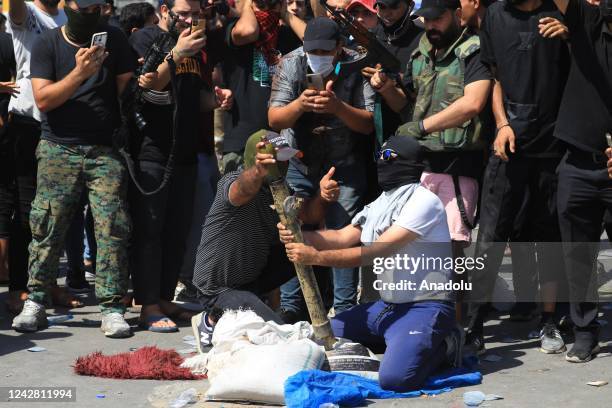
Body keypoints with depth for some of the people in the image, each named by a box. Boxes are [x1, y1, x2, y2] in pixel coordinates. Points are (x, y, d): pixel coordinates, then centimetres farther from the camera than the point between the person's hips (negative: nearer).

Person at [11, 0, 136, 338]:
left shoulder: (113, 40, 8)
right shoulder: (47, 44, 5)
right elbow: (43, 99, -5)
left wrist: (126, 136, -2)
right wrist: (79, 73, -17)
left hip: (105, 149, 1)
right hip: (59, 148, 0)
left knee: (112, 227, -7)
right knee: (47, 226, -4)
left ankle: (112, 307, -4)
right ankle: (35, 303, 5)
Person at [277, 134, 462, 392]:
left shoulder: (424, 202, -15)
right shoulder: (379, 205, 13)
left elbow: (378, 252, -21)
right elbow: (343, 237, 2)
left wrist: (316, 257, -23)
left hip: (425, 306, -9)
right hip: (386, 305, 9)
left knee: (394, 377, -29)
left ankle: (442, 346, 1)